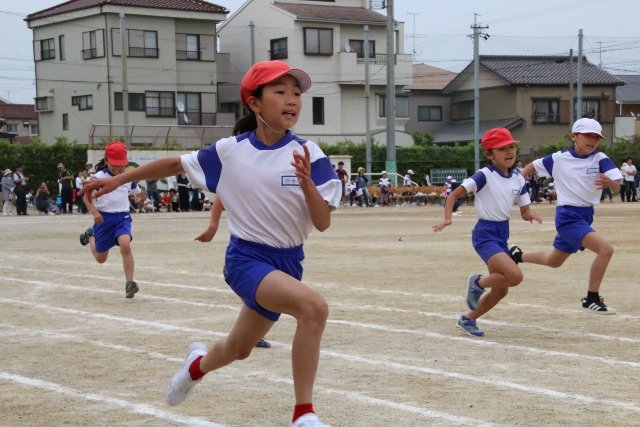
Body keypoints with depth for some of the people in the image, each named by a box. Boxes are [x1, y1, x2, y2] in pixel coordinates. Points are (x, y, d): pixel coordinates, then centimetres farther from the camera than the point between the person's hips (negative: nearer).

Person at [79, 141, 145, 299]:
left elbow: (138, 192, 25)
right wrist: (94, 212, -21)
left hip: (122, 217, 2)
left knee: (125, 245, -29)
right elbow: (86, 197, -10)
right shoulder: (99, 177, -10)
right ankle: (90, 236, 46)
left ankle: (129, 283, -26)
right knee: (100, 258, 13)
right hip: (104, 218, -2)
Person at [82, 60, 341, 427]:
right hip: (246, 258, -3)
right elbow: (177, 164, 8)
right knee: (314, 306, -30)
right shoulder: (231, 151, -9)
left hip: (288, 261, 3)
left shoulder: (307, 154, -9)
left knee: (239, 348, 21)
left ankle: (199, 364, 57)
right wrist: (121, 179, 12)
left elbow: (323, 223, -11)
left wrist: (307, 182, -27)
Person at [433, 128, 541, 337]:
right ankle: (477, 283, 2)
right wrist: (447, 218, -27)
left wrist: (531, 214, -14)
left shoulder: (518, 180, 6)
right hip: (485, 234, -8)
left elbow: (524, 212, 9)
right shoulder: (484, 176, -13)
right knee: (515, 275, -25)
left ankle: (468, 319, 32)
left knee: (501, 290, 12)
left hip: (502, 234, 8)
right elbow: (454, 194, -12)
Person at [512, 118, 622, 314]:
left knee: (554, 261, 23)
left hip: (586, 216, 5)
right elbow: (533, 166, 9)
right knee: (605, 249, -23)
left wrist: (608, 182, -37)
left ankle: (517, 255, 48)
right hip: (568, 215, -5)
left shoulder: (600, 159, -5)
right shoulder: (559, 158, -7)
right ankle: (591, 300, -11)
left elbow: (617, 186, -16)